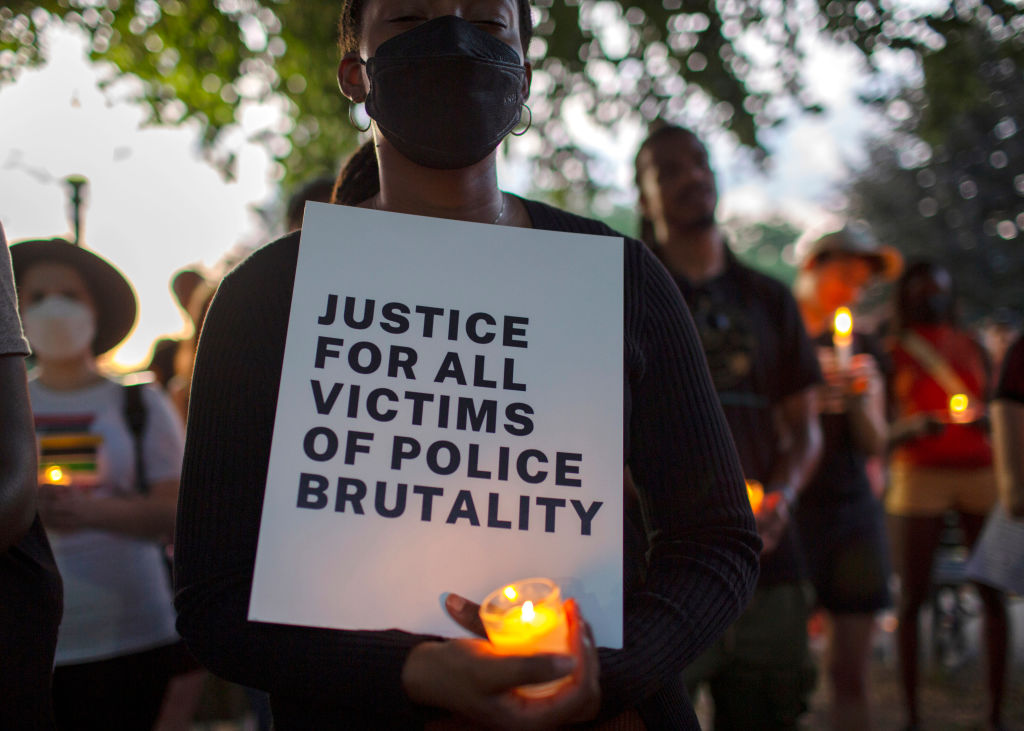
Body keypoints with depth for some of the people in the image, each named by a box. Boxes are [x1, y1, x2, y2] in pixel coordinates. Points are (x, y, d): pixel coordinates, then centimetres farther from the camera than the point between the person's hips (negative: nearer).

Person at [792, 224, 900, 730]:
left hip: (853, 513, 4)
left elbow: (875, 446, 11)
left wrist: (860, 399, -7)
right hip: (789, 513, -4)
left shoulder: (863, 350, 15)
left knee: (850, 673, 6)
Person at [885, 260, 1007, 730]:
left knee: (993, 594, -1)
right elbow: (880, 429, 4)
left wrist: (986, 419, -2)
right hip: (918, 475, -3)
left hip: (980, 474, 3)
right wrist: (918, 426, -15)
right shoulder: (893, 352, 7)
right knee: (912, 597, -4)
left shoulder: (973, 347, 18)